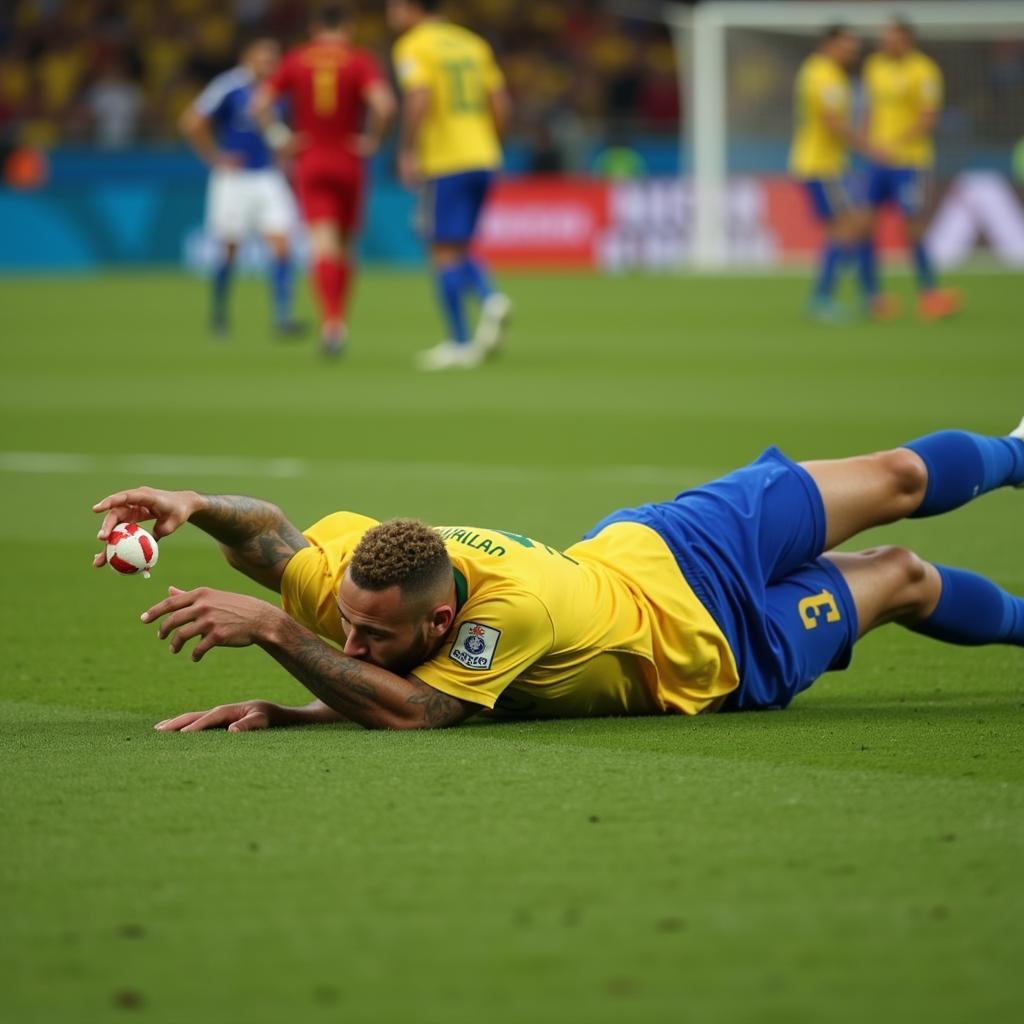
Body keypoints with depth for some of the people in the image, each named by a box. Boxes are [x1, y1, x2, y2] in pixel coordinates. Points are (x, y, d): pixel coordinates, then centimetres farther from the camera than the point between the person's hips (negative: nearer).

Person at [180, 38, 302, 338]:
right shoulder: (229, 87, -11)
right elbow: (191, 123, -12)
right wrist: (217, 158, -9)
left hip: (268, 176, 4)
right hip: (234, 179, -4)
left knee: (280, 243, -10)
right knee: (229, 248, 3)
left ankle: (282, 316, -12)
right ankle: (218, 311, 25)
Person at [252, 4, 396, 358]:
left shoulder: (294, 60, 3)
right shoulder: (359, 60, -3)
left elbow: (260, 104, -6)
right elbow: (384, 103, -19)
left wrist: (280, 137, 1)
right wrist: (372, 139, -6)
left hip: (309, 163, 0)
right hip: (349, 164, 0)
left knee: (323, 244, -9)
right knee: (345, 245, 16)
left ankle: (331, 319, -29)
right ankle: (339, 320, 23)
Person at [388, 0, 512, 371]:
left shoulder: (413, 47, -5)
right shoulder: (472, 43, 15)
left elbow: (418, 98, -21)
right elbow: (500, 101, 13)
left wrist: (407, 152, -15)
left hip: (444, 163, -7)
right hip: (482, 158, 7)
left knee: (444, 251, -1)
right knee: (459, 248, 18)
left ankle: (459, 343, -1)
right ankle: (491, 300, -8)